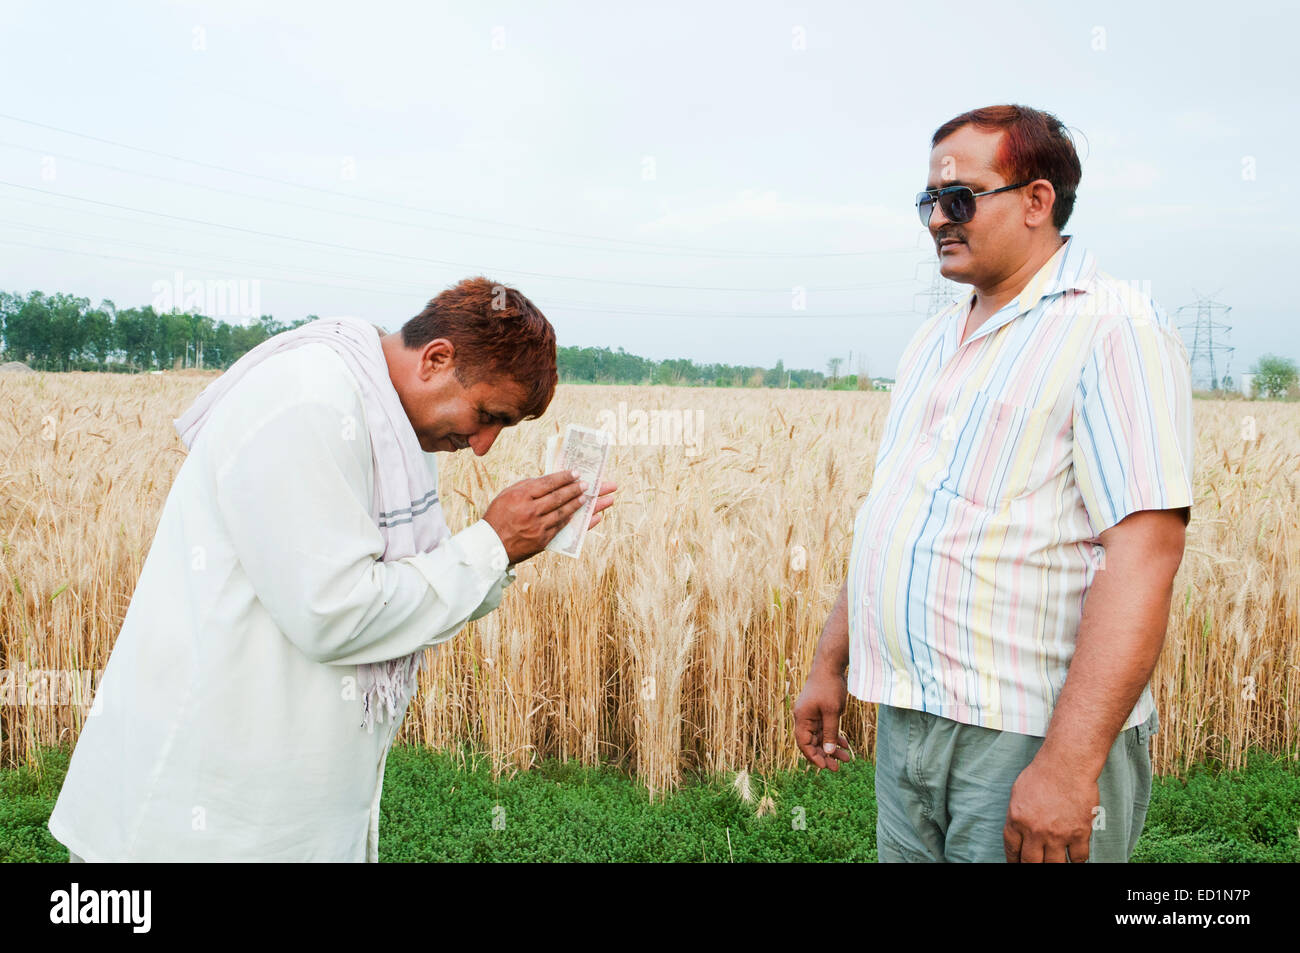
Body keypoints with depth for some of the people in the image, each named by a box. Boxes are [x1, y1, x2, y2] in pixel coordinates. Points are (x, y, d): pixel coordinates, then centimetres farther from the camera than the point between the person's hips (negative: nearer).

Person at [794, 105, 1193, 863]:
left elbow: (1144, 553, -21)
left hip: (1031, 739, -7)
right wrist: (831, 664, 16)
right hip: (907, 723, 8)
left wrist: (1070, 764, -26)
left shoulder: (1112, 327, -12)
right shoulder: (937, 340, 14)